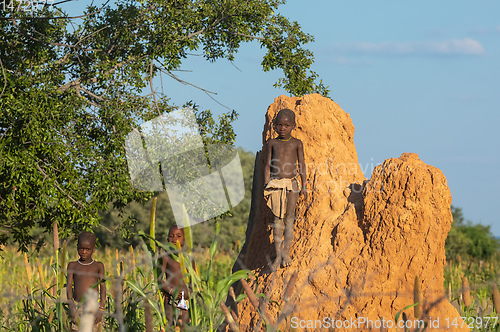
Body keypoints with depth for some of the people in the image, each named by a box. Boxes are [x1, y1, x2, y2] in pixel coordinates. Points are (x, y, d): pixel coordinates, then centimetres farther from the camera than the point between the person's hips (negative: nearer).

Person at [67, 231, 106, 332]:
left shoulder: (98, 266, 7)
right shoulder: (73, 266, 9)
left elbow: (103, 288, 3)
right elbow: (69, 285, 0)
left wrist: (101, 309, -8)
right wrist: (71, 306, -13)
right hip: (77, 308, 1)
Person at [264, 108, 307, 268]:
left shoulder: (297, 143, 4)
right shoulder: (272, 143, 7)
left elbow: (301, 165, 7)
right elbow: (268, 165, 8)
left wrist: (304, 185, 3)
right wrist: (266, 185, 2)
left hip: (292, 183, -1)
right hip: (276, 183, 1)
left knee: (289, 217, -5)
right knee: (277, 218, 0)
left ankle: (286, 251, -5)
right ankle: (278, 252, 2)